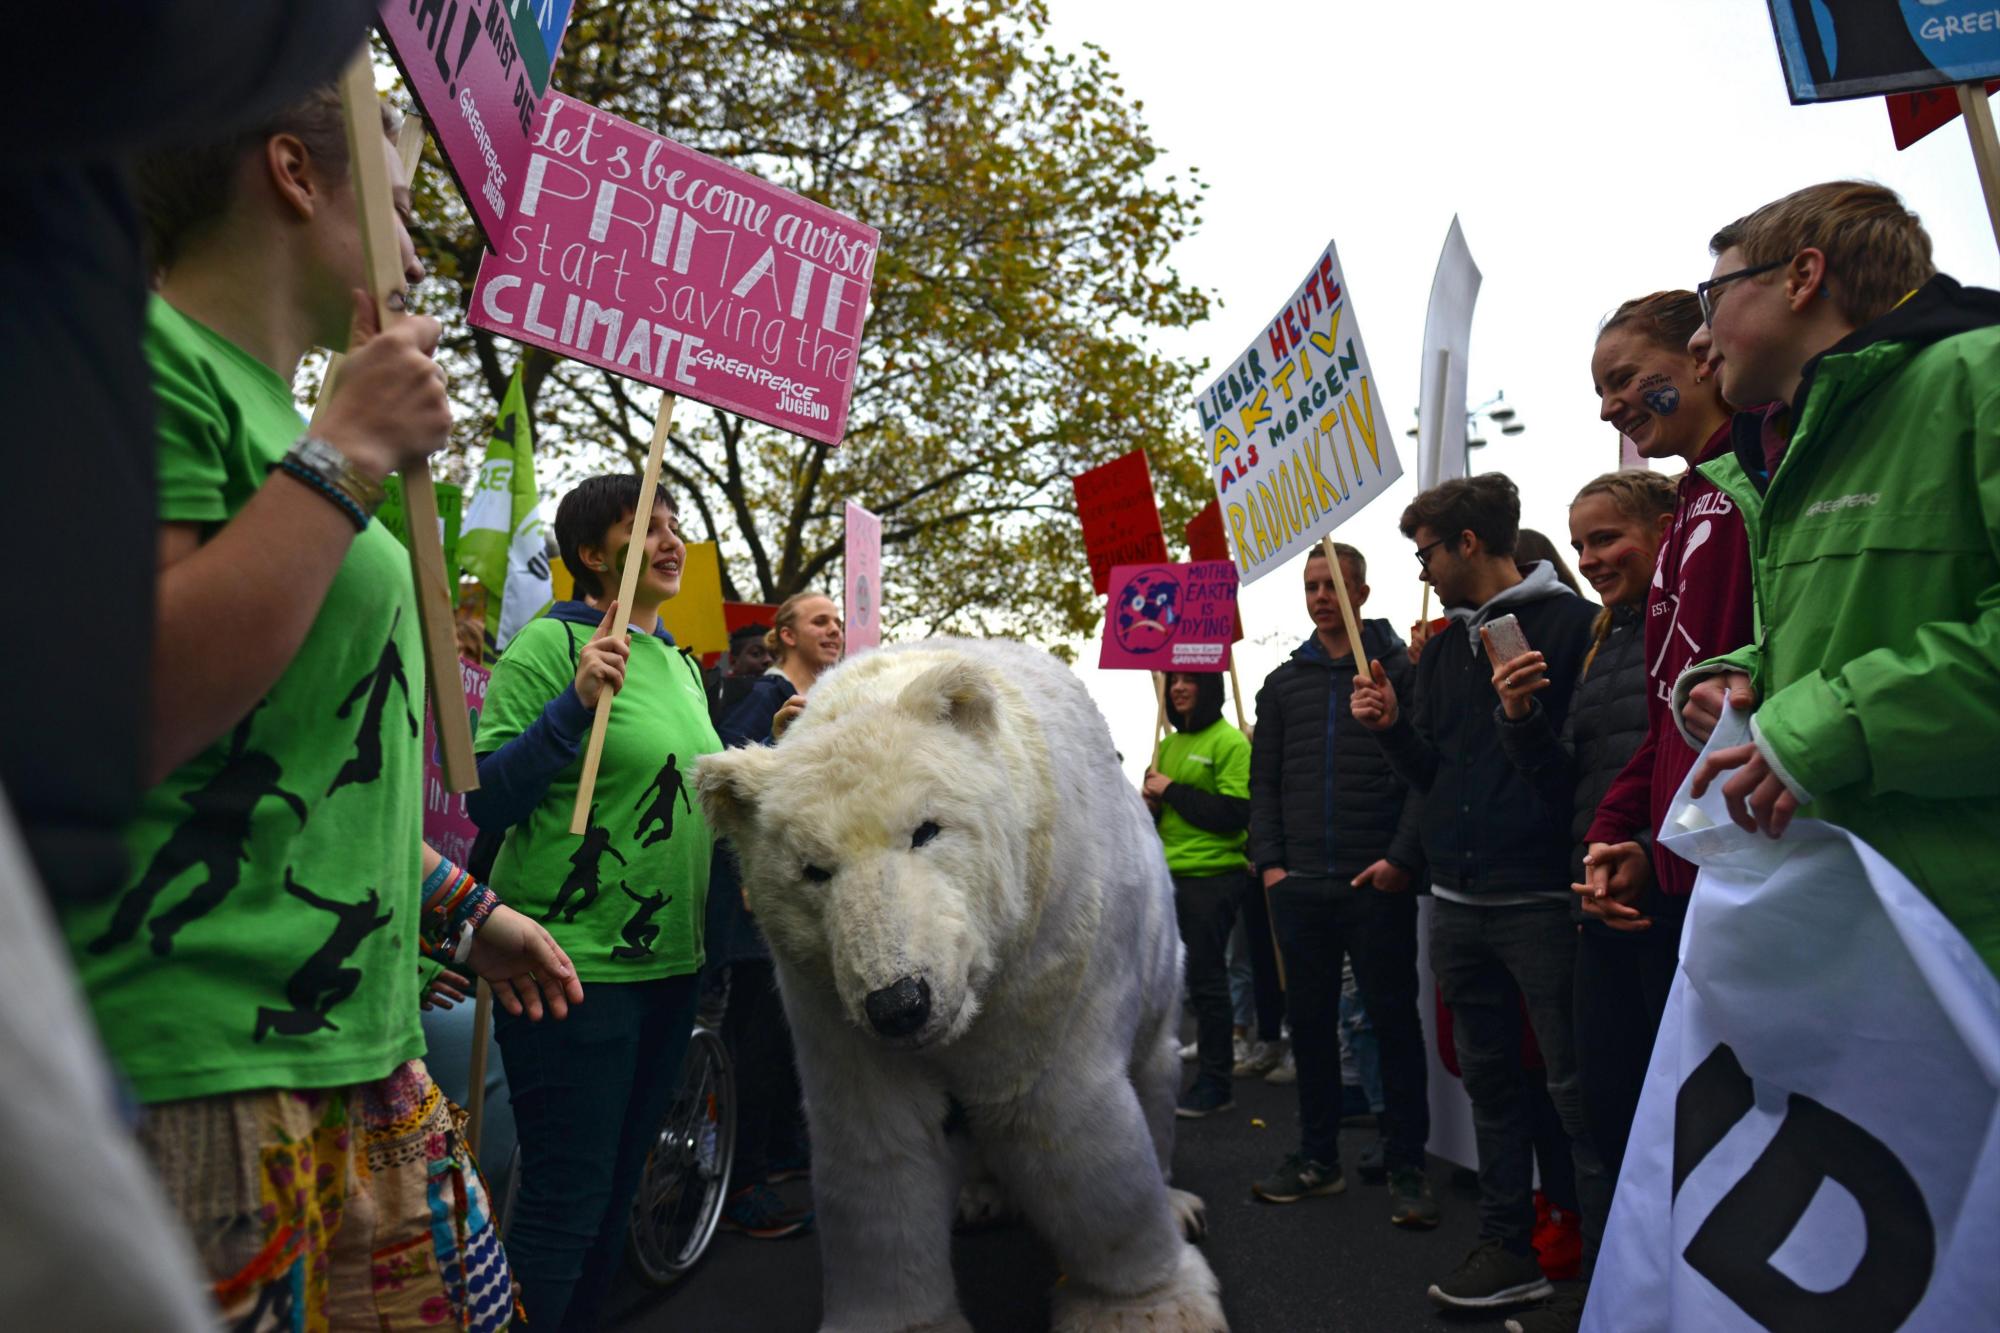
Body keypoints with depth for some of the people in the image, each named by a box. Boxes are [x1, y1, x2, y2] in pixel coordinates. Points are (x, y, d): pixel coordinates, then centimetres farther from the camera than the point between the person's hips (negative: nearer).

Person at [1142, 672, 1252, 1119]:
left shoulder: (1230, 742, -8)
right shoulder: (1169, 743, 15)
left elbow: (1234, 816, -17)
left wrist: (1171, 790, -14)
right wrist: (1151, 802, 0)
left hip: (1212, 878, -7)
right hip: (1166, 876, 7)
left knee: (1206, 981, 0)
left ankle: (1216, 1083, 12)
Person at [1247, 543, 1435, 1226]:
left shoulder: (1401, 672, 2)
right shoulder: (1283, 683, 14)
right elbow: (1264, 781, 14)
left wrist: (1402, 859, -13)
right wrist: (1269, 861, 3)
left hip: (1379, 883, -4)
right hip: (1299, 884, 4)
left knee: (1394, 1019, 2)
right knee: (1310, 1020, 10)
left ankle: (1406, 1167, 13)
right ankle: (1317, 1157, 22)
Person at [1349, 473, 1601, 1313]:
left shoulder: (1568, 624, -6)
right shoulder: (1442, 648, 16)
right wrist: (1393, 727, 1)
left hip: (1541, 897, -7)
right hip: (1457, 899, 8)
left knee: (1575, 1083, -1)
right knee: (1488, 1078, 15)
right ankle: (1507, 1249, 27)